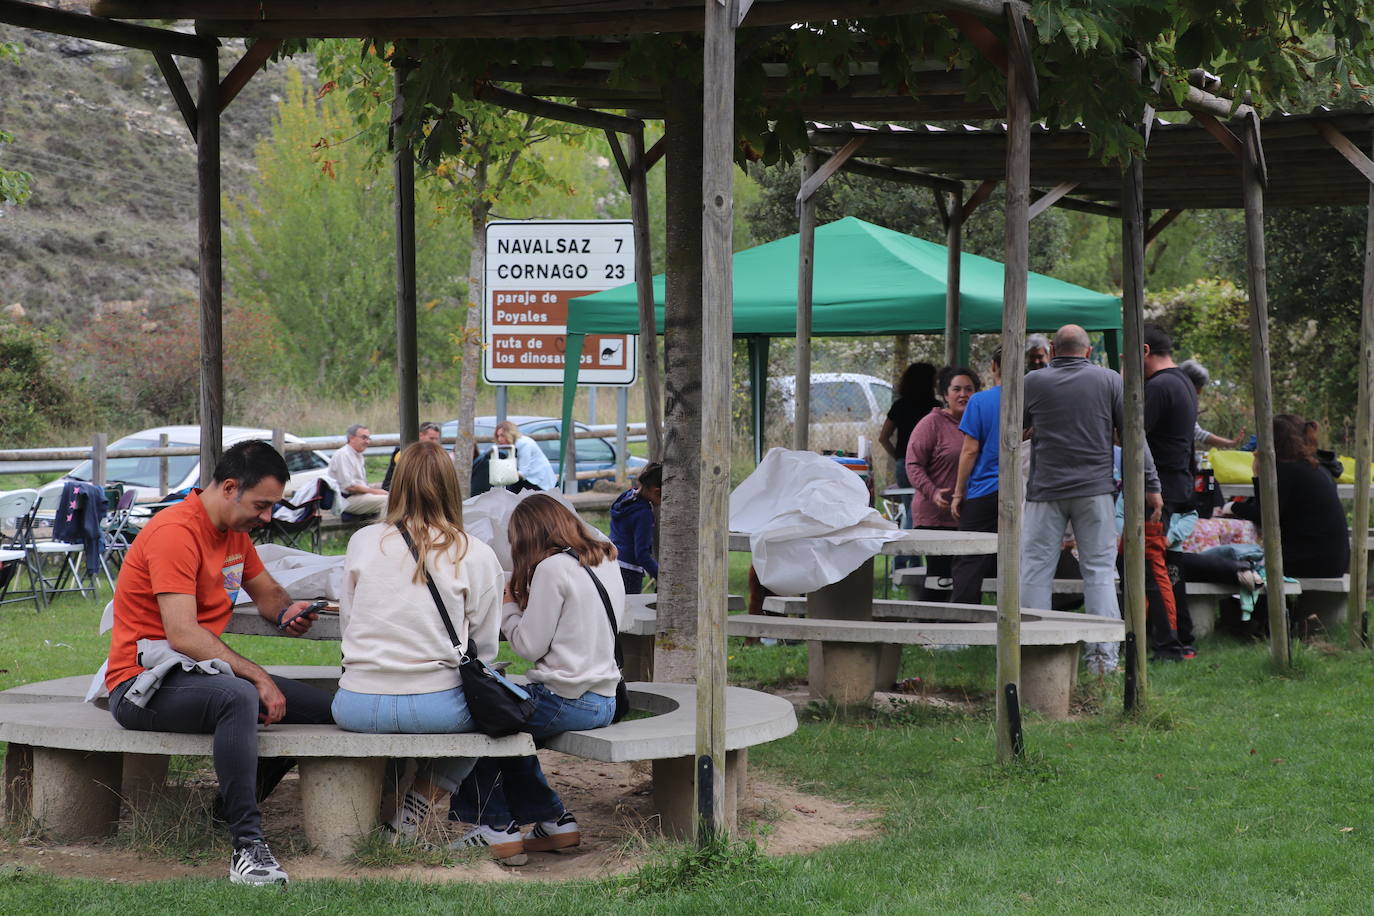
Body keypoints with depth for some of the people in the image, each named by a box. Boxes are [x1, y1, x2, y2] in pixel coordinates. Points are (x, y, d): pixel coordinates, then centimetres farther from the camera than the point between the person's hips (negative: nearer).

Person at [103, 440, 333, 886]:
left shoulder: (234, 532, 11)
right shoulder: (175, 532, -19)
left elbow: (266, 591, 27)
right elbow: (184, 635, -26)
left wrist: (287, 611, 2)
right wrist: (258, 677, -26)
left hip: (199, 671, 10)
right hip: (142, 684, -10)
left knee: (322, 708, 2)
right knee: (238, 696, -40)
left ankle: (236, 805, 14)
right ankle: (248, 845, -40)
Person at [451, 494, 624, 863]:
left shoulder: (553, 568, -15)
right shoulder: (607, 562, 9)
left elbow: (529, 645, -13)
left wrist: (508, 606, 3)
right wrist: (524, 605, 15)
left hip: (564, 700, -9)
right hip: (604, 701, 9)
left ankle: (497, 829, 14)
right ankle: (555, 822, 25)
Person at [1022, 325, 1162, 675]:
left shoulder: (1033, 382, 1)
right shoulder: (1109, 380, 3)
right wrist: (1149, 487, 6)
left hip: (1045, 489, -1)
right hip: (1094, 488, 1)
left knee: (1036, 571, 4)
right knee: (1100, 570, 4)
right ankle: (1103, 655, -1)